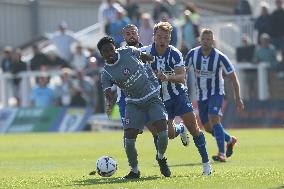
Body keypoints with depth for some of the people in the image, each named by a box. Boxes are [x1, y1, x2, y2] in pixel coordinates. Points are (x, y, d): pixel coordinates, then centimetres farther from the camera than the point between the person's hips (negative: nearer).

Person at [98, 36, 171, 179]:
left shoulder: (128, 52, -7)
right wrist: (110, 104, -45)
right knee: (129, 138, -13)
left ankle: (161, 158, 13)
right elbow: (108, 92, -24)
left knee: (163, 132, -17)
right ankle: (134, 171, 9)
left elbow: (142, 55, 14)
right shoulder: (106, 73, -10)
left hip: (152, 98, 0)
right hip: (134, 104, 0)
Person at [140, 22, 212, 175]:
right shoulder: (145, 52, -11)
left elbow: (182, 77, -21)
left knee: (193, 127, -8)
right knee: (169, 133, -9)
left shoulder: (175, 54, -12)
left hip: (178, 94, 0)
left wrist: (168, 77, -38)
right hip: (160, 98, 0)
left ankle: (205, 161, 1)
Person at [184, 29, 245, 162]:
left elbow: (233, 77, -9)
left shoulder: (220, 57, -18)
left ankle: (221, 154, -26)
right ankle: (230, 140, 34)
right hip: (201, 95, 5)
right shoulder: (193, 54, -9)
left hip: (216, 93, -5)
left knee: (214, 119, -26)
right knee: (208, 127, 7)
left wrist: (238, 99, -9)